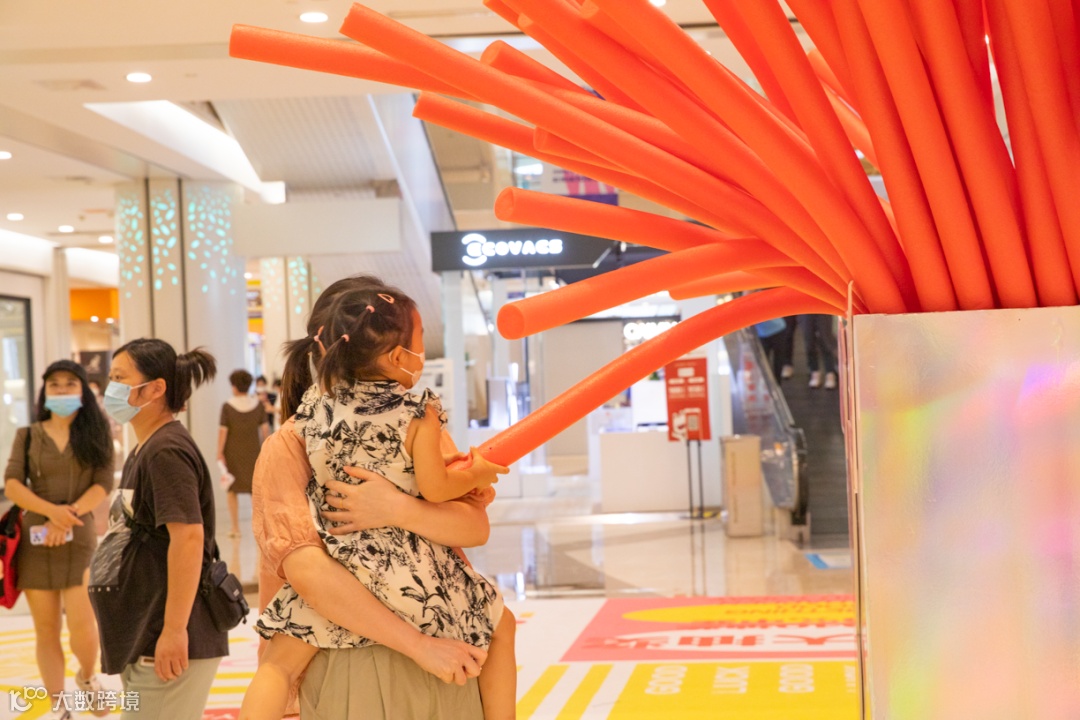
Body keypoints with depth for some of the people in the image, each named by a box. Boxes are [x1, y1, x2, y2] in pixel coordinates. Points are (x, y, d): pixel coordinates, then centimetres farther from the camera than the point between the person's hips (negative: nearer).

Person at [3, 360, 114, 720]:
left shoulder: (95, 435, 6)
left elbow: (103, 484, -4)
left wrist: (69, 515, -19)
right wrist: (53, 511, -20)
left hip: (79, 539, -1)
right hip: (35, 540, 1)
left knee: (82, 627, -11)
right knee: (46, 630, 4)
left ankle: (87, 677, 21)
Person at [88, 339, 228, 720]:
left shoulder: (167, 451, -15)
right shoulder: (144, 450, 16)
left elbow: (188, 536, -24)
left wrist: (174, 630, -26)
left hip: (165, 641, -10)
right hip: (142, 636, 10)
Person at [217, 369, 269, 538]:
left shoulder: (227, 406, -10)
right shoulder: (258, 404, -3)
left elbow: (223, 430, -11)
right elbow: (265, 428, -2)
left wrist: (220, 452, -5)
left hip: (233, 452, -2)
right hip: (253, 451, 2)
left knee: (232, 489, 10)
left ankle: (235, 527, 10)